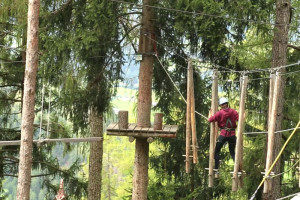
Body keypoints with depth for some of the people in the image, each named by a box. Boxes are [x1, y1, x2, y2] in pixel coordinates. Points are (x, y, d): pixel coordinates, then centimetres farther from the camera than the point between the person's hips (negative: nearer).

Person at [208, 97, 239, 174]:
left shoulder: (220, 113, -7)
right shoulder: (233, 111, 0)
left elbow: (210, 119, -5)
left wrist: (210, 114, 14)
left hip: (223, 134, -3)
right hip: (232, 135, 3)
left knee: (217, 151, 12)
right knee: (232, 152, 15)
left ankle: (216, 169, 7)